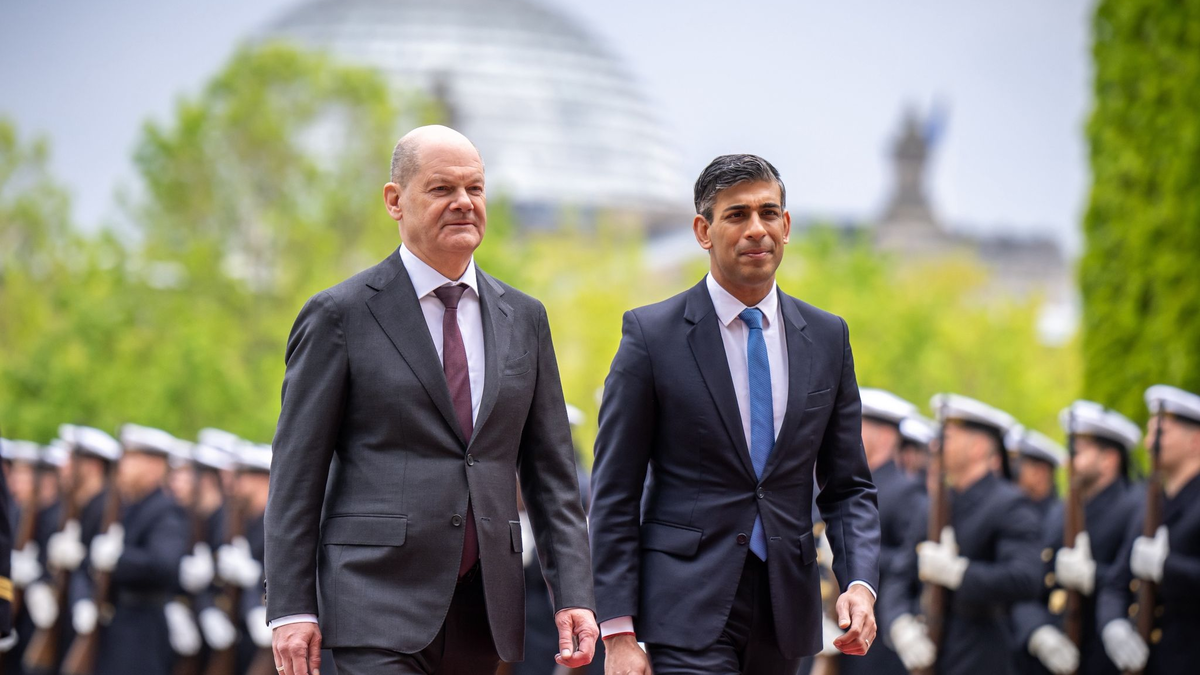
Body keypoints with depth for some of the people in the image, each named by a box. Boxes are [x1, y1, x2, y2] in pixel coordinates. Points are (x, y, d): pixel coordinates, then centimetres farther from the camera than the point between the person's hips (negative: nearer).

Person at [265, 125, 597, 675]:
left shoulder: (523, 319, 14)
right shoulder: (340, 315, 0)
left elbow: (550, 471, 14)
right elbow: (296, 472, -2)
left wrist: (573, 595, 3)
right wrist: (291, 609, -9)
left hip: (482, 611, 5)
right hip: (378, 604, -5)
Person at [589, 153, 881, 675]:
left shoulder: (827, 337, 10)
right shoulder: (652, 333, -2)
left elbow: (848, 485, 13)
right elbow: (614, 493, -3)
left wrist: (859, 583, -6)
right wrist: (619, 632, -10)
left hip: (786, 607, 5)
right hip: (689, 608, -4)